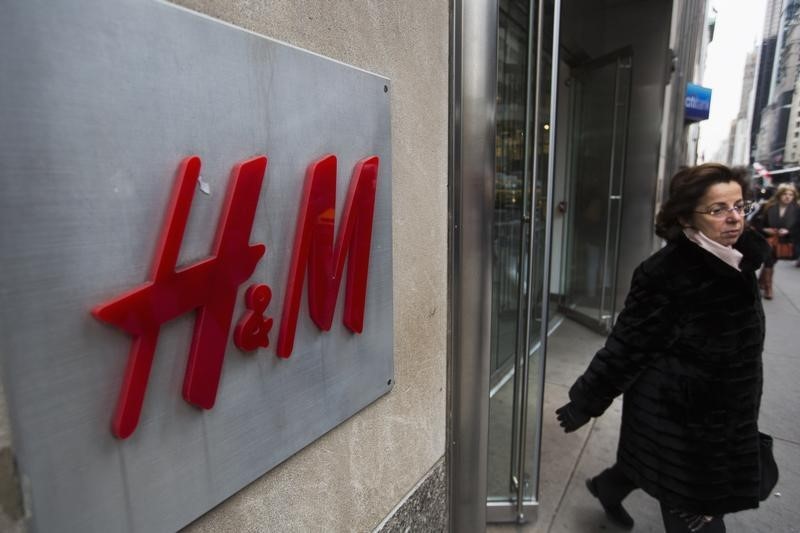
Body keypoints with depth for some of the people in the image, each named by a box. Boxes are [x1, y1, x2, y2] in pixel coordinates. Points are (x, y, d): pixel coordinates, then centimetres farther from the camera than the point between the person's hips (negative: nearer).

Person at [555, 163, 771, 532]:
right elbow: (628, 345, -21)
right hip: (677, 413, -7)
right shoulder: (665, 273, -25)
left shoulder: (736, 260, -2)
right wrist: (585, 402, -18)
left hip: (721, 410, 7)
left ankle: (606, 487, 55)